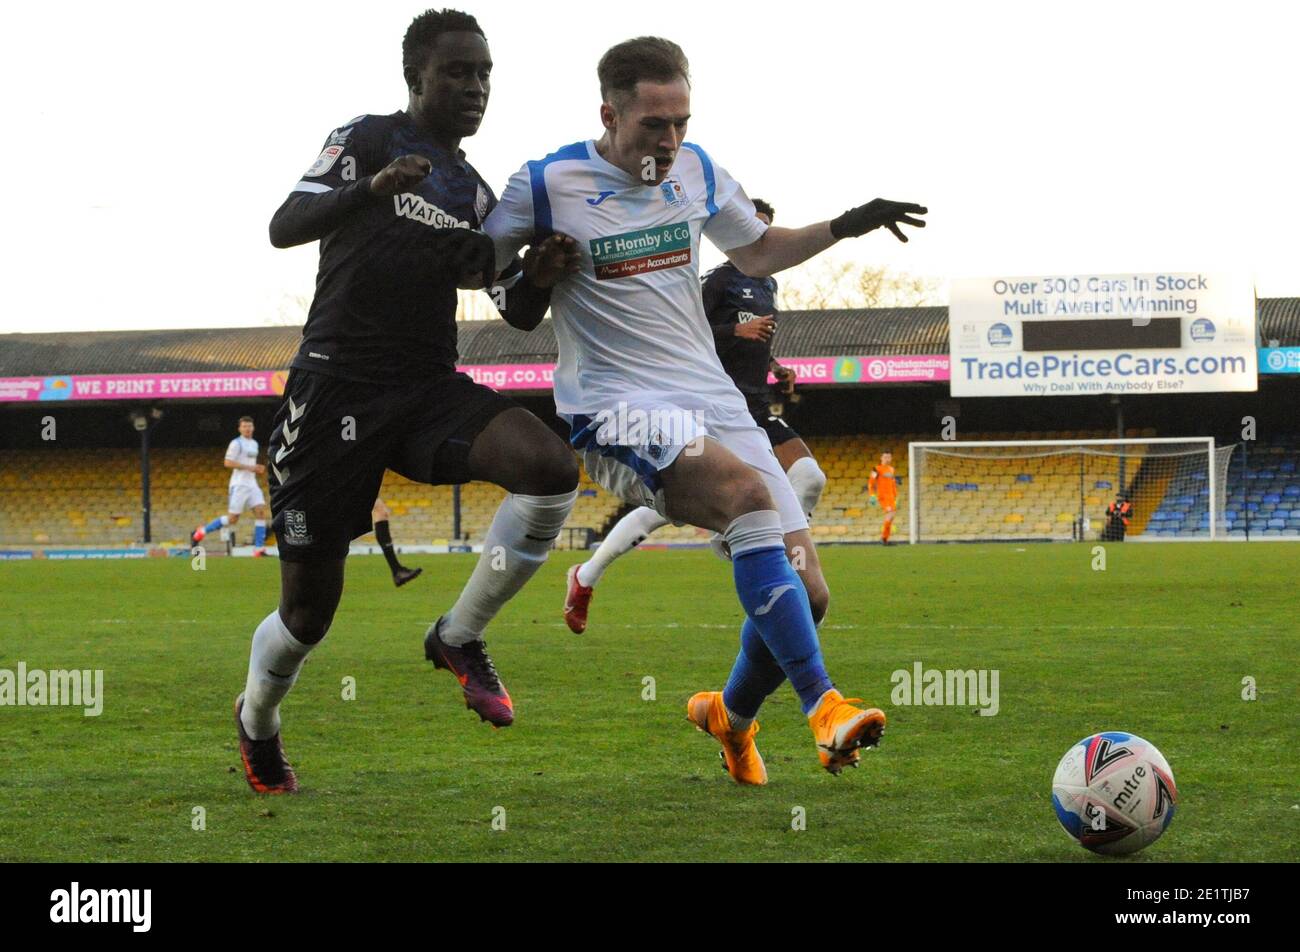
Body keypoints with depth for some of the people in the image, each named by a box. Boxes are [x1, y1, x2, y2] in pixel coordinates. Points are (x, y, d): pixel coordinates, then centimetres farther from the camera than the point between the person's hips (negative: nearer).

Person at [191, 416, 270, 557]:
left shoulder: (254, 444, 17)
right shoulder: (236, 443, -9)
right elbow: (228, 463, -17)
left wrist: (258, 469, 8)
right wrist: (249, 467, -18)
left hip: (252, 484, 7)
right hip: (239, 485, -7)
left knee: (261, 512, -8)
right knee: (232, 518, -7)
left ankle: (259, 549, -7)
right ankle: (200, 533, 7)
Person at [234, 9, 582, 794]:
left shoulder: (477, 193, 15)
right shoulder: (369, 140, -2)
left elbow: (519, 312, 17)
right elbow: (285, 228, -16)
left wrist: (538, 279, -7)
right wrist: (374, 187, -33)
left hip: (430, 390, 5)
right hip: (339, 388, -5)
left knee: (552, 469, -25)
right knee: (308, 612, 0)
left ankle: (460, 638, -5)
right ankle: (257, 726, 33)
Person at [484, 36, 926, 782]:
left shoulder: (696, 170, 11)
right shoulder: (548, 186, -5)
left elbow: (758, 253, 27)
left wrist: (844, 227, 13)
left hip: (713, 400, 6)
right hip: (619, 410, -6)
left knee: (806, 594, -3)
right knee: (748, 491, -36)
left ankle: (732, 716, 29)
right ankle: (824, 707, -37)